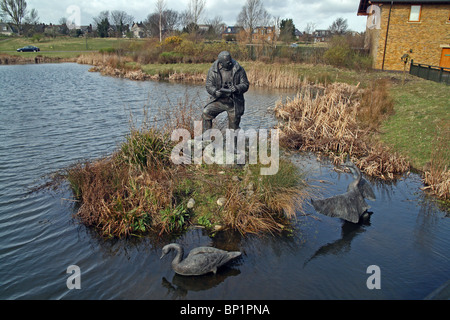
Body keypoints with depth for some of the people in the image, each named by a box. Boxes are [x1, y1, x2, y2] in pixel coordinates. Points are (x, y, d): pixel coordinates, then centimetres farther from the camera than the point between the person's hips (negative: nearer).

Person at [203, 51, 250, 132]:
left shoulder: (239, 70, -5)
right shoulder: (213, 70, -4)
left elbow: (245, 85, -3)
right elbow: (209, 86, -4)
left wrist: (237, 88, -25)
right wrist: (215, 92, -26)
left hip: (234, 102, -1)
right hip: (219, 100, 1)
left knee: (234, 126, 4)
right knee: (206, 113, -18)